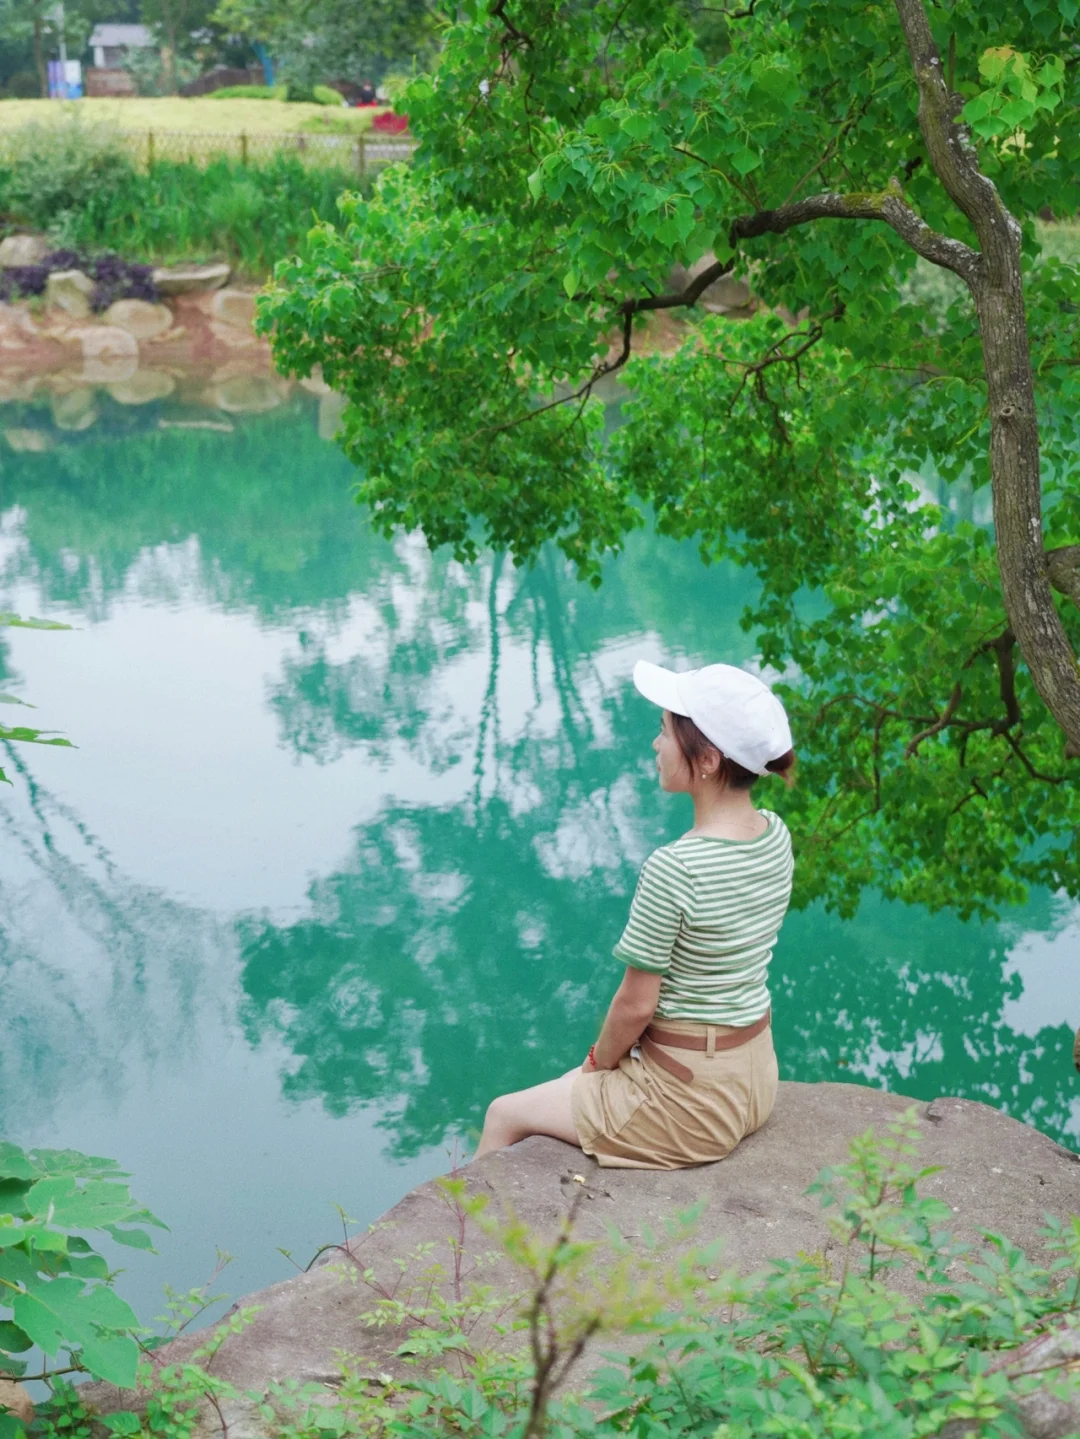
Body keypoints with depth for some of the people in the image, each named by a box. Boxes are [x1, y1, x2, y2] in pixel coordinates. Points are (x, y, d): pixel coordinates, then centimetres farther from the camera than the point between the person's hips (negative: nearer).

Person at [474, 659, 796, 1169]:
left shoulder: (673, 869, -28)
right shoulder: (776, 836, -4)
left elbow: (636, 1005, -20)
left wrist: (600, 1061, 0)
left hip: (690, 1098, -8)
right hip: (755, 1077, 8)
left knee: (503, 1115, 14)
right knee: (573, 1088, 31)